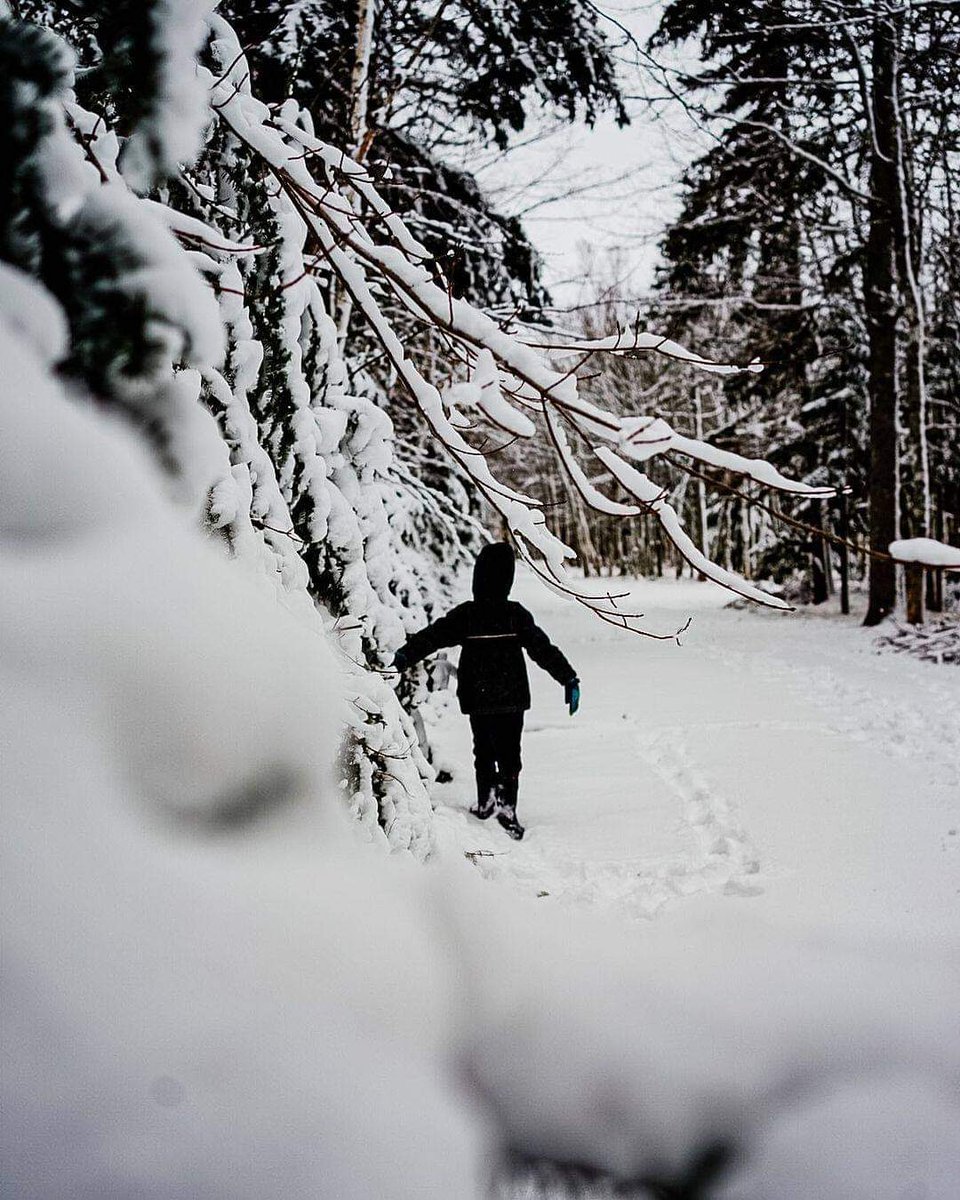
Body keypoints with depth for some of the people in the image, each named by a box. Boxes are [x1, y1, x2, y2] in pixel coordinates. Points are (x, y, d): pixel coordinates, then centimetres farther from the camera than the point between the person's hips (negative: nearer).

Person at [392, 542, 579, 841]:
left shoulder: (464, 615, -6)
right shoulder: (516, 615, -5)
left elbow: (430, 638, -8)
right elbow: (544, 650, -5)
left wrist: (403, 657, -2)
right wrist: (569, 679, -1)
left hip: (477, 698, 1)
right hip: (512, 698, 0)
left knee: (484, 749, 18)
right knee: (509, 752, 5)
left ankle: (486, 800, 8)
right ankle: (507, 804, -11)